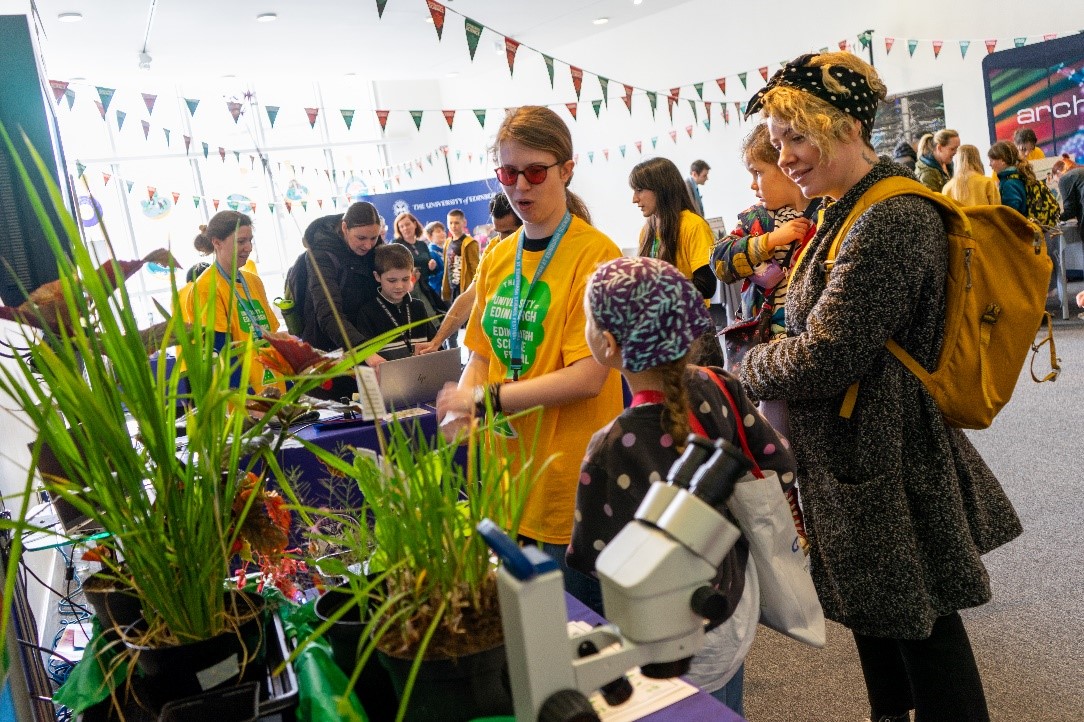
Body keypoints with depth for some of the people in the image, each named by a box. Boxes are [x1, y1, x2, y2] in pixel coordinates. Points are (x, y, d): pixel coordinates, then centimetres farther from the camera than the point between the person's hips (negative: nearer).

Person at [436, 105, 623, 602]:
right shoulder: (497, 258, 9)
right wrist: (458, 408, -6)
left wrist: (485, 399, -16)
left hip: (570, 483, -5)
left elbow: (589, 375, -17)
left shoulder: (596, 253, -11)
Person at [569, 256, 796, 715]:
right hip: (739, 604, 6)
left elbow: (590, 559, -19)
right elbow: (781, 468, -4)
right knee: (726, 711, 28)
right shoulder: (718, 389, -16)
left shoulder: (615, 448, -31)